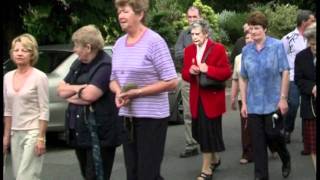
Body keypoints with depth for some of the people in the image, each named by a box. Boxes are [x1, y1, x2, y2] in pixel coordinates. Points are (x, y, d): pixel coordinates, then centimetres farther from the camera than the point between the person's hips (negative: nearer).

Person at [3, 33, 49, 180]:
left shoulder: (39, 77, -10)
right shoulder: (8, 77, 7)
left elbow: (44, 111, -10)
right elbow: (8, 110, 13)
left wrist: (41, 137, -15)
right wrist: (6, 135, 11)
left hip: (33, 132, -6)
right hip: (15, 133, 6)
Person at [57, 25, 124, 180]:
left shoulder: (105, 66, -16)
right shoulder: (78, 64, 13)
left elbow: (90, 95, -23)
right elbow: (60, 90, 10)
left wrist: (71, 92, -3)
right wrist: (79, 88, -9)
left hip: (99, 134, -9)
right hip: (79, 132, 9)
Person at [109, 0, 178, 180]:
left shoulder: (154, 41, -12)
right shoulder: (119, 43, 8)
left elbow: (171, 82, -15)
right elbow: (114, 78, 16)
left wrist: (137, 92, -18)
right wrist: (119, 93, -7)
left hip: (151, 117, -7)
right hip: (127, 116, 7)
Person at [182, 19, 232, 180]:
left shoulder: (218, 49, -8)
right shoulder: (189, 50, 8)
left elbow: (227, 72, -11)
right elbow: (184, 74, 10)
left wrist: (208, 69, -23)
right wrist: (190, 71, -13)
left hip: (212, 97, -5)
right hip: (196, 98, 6)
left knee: (209, 133, -3)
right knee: (201, 132, 12)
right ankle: (213, 159, 34)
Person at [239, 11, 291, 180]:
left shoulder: (277, 45, -5)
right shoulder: (246, 50, 4)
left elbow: (285, 72, -6)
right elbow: (243, 78, 7)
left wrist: (283, 98, -10)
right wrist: (244, 103, 4)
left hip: (273, 102, -3)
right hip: (254, 104, 3)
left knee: (272, 135, 2)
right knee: (258, 141, 4)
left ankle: (286, 159, 33)